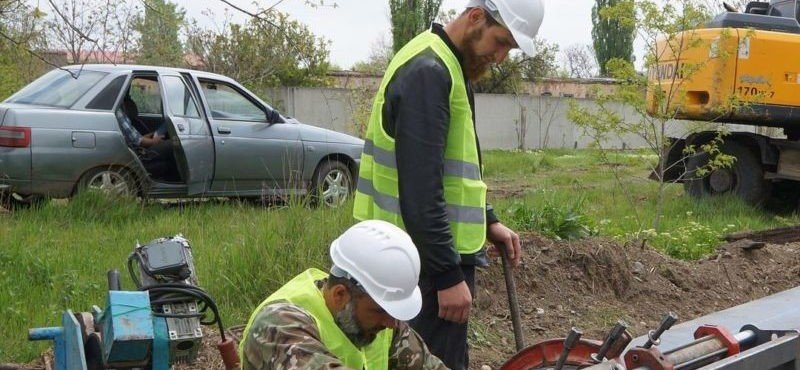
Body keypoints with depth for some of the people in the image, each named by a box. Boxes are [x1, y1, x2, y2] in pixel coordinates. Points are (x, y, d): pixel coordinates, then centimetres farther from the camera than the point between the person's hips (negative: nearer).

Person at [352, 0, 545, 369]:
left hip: (438, 247, 10)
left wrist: (487, 221, 15)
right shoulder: (427, 71, -20)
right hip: (430, 257, -10)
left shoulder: (445, 65, 13)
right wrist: (449, 275, -23)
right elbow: (420, 187, -25)